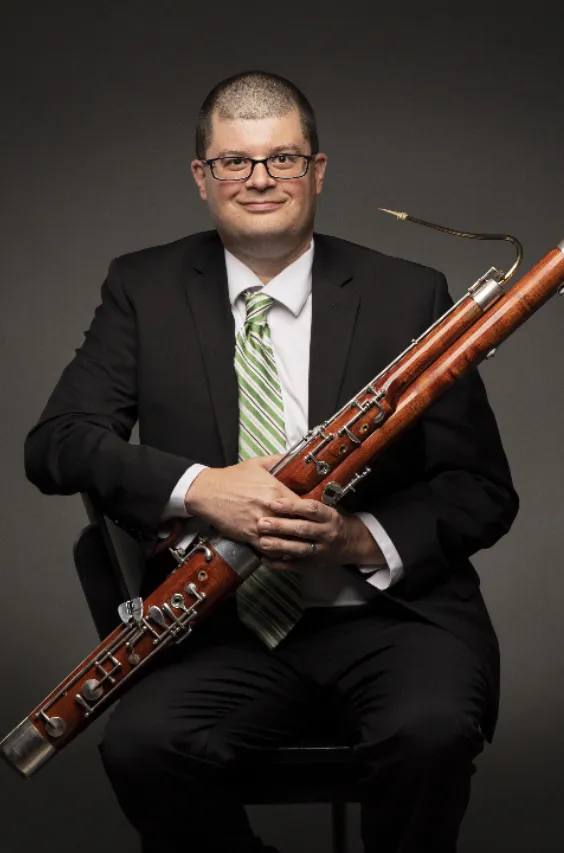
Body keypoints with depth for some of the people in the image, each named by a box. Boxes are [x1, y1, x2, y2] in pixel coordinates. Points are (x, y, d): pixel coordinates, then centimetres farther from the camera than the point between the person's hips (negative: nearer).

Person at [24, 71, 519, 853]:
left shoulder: (408, 296, 3)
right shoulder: (145, 290, 8)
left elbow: (483, 491, 4)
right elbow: (56, 443, -2)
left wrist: (365, 539, -16)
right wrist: (197, 488, -20)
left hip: (391, 606, 0)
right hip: (224, 624, 1)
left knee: (433, 730, -32)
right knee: (142, 746, -29)